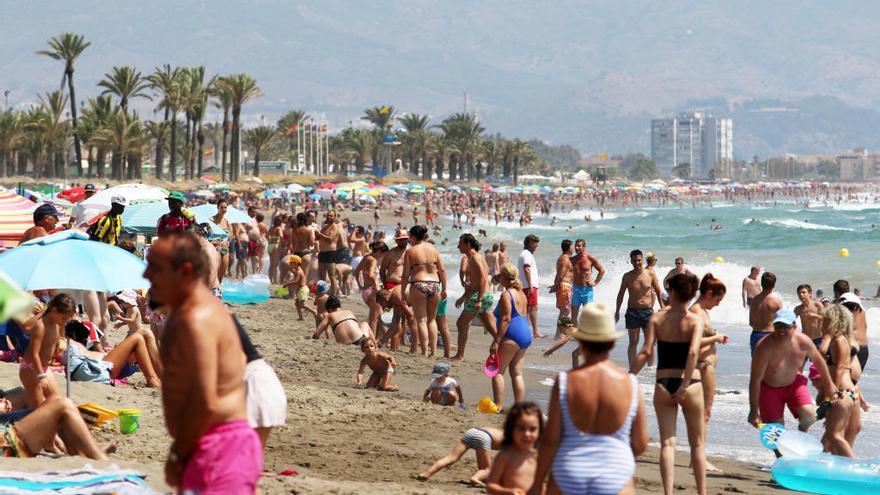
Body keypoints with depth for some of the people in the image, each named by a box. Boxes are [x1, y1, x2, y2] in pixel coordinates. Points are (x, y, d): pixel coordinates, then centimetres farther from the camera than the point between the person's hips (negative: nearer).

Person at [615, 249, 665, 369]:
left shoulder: (651, 275, 0)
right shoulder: (627, 276, 1)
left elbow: (658, 292, 8)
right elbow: (621, 294, 8)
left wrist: (662, 308, 2)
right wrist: (617, 311, 6)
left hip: (648, 311, 0)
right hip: (632, 311, 0)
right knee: (633, 342, 1)